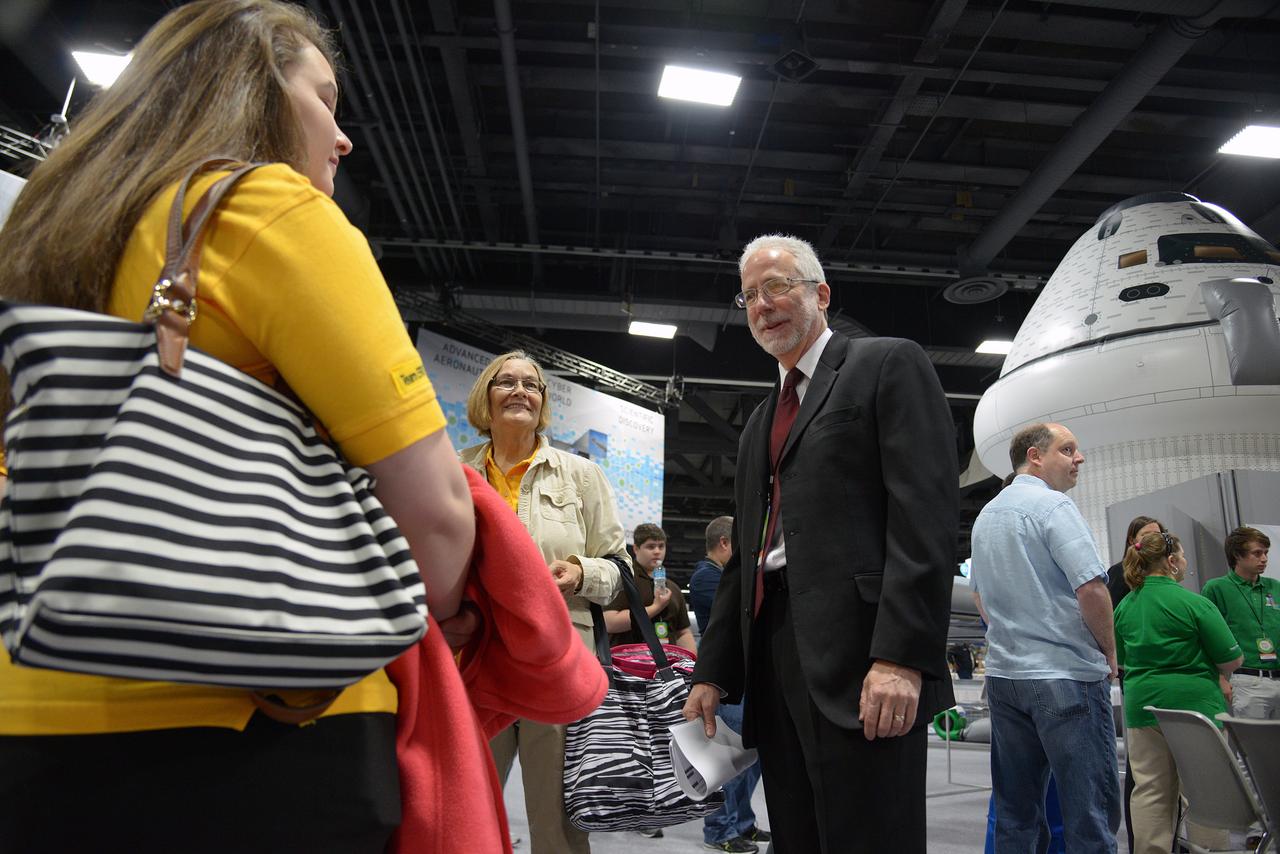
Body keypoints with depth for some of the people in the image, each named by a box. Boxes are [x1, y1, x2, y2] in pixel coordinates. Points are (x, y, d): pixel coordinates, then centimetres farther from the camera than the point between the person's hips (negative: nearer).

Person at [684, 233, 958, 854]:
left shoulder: (889, 365, 2)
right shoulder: (759, 423, 23)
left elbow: (924, 513, -11)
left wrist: (902, 655, -20)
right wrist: (713, 672, 15)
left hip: (857, 654, -7)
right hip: (772, 658, 7)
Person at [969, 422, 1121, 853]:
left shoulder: (985, 516, 14)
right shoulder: (1053, 505, -11)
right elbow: (1092, 589, -18)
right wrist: (1110, 654, -3)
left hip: (1003, 672, 8)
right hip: (1066, 674, -7)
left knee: (1015, 813, 13)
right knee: (1089, 815, 1)